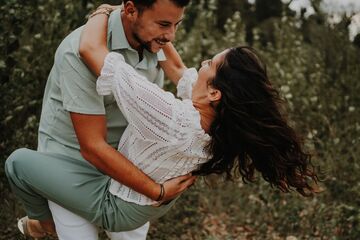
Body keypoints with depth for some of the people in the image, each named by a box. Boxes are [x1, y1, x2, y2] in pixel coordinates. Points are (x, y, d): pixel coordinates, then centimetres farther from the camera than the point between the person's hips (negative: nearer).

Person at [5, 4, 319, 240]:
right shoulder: (223, 123, -21)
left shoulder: (171, 118, -45)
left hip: (117, 205, -7)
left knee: (18, 162, 4)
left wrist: (103, 11, -22)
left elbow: (90, 48, -41)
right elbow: (176, 69, -1)